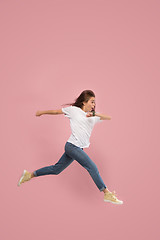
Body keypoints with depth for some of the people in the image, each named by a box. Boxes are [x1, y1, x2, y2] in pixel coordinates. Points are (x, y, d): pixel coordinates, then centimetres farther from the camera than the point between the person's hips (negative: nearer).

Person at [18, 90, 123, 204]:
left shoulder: (93, 116, 12)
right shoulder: (74, 110, -2)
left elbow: (109, 118, 1)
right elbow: (57, 111, 9)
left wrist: (95, 114, -15)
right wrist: (42, 112, 18)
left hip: (78, 148, 7)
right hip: (72, 146, -7)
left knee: (56, 169, 15)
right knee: (92, 167, -12)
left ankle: (30, 175, 30)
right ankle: (107, 194, -3)